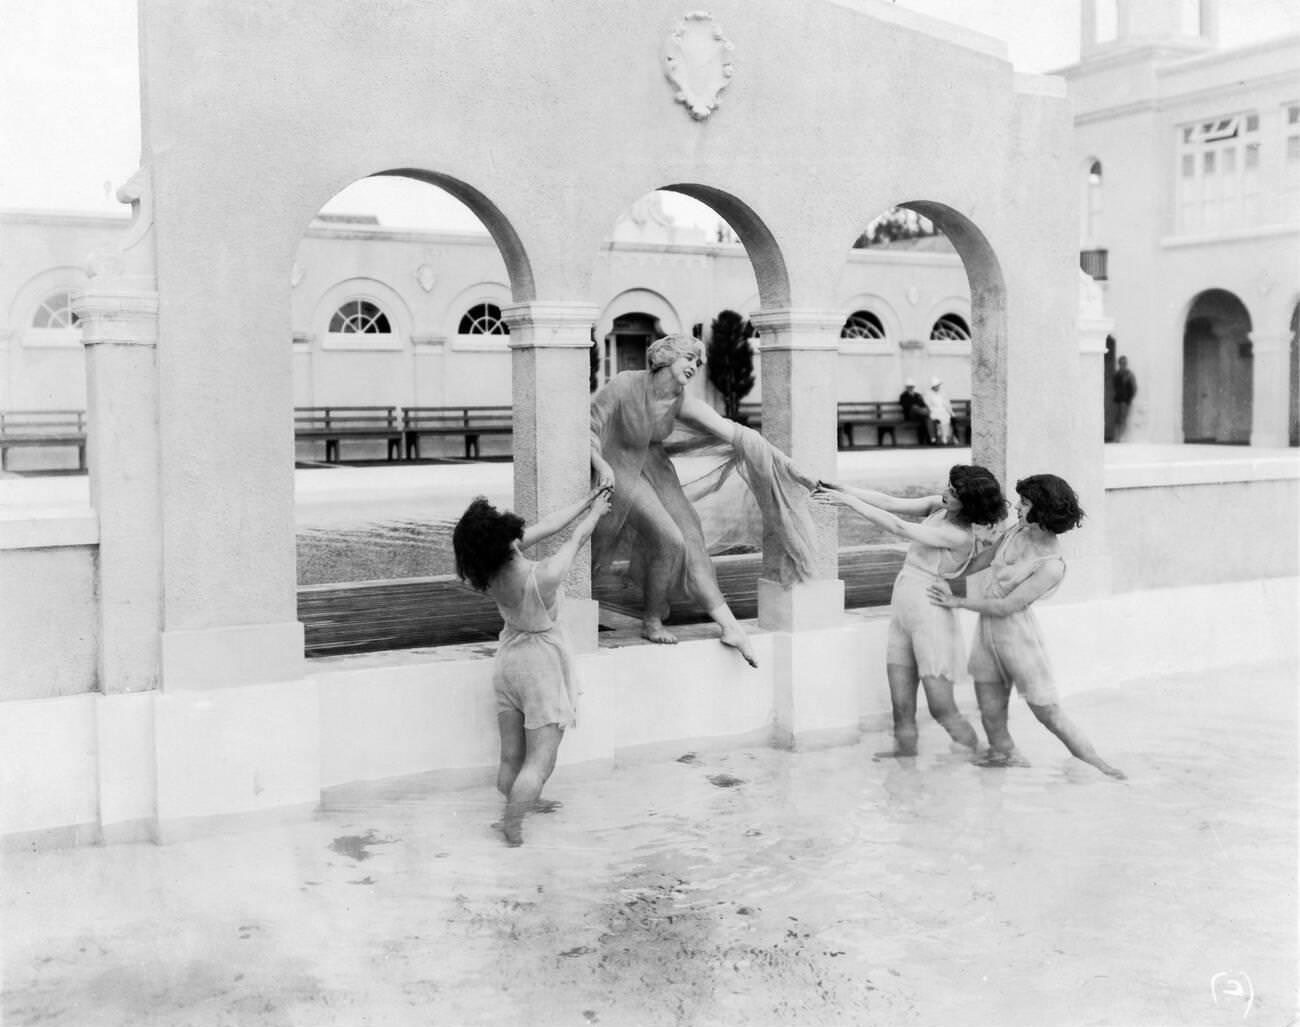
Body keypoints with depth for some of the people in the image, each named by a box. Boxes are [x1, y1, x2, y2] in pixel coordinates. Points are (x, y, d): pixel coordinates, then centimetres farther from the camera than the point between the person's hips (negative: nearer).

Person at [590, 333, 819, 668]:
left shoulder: (682, 403, -11)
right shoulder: (624, 386, -23)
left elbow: (735, 433, -14)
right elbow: (588, 425, -16)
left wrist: (794, 469, -17)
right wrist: (600, 464, -33)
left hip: (654, 468, 5)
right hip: (619, 469, -5)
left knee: (690, 538, -4)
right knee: (669, 540, -17)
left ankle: (729, 625, -2)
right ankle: (651, 622, 4)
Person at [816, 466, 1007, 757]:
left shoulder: (960, 536, -19)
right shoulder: (937, 507, 4)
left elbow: (900, 528, -21)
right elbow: (890, 503, 4)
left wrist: (849, 501, -18)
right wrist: (843, 489, -7)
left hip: (931, 616, -8)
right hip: (903, 612, 8)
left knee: (942, 710, -2)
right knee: (901, 707, 9)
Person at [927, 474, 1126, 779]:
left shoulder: (1051, 566, -22)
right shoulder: (1018, 531, 0)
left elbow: (1004, 607, -20)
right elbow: (982, 560, 19)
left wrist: (956, 602, -10)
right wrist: (945, 576, 24)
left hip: (1016, 633, -6)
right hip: (987, 629, 7)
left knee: (1050, 715, 2)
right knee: (991, 717, 9)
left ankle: (1102, 771, 15)